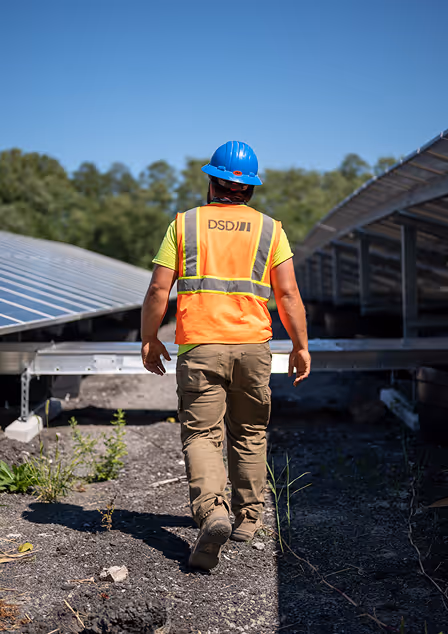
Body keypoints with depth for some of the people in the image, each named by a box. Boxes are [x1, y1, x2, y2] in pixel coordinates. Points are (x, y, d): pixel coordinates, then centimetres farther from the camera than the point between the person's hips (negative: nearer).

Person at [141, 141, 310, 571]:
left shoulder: (184, 224, 3)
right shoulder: (269, 228, 6)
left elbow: (158, 289, -1)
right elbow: (288, 294, 0)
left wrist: (149, 340, 10)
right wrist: (300, 345, 8)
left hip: (199, 346, -2)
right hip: (252, 345, 2)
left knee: (201, 434, 0)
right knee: (249, 434, 16)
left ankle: (212, 512, -21)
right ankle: (247, 518, 26)